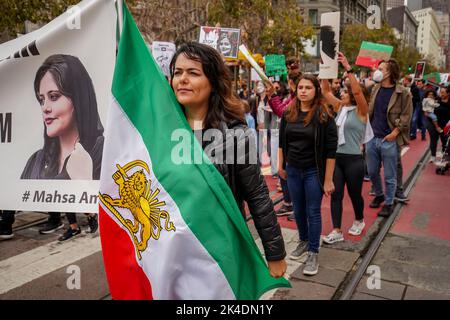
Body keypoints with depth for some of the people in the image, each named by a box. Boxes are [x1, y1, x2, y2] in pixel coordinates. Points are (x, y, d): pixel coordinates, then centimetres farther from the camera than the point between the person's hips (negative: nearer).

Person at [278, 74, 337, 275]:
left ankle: (313, 253, 18)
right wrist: (281, 165, 11)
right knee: (298, 210, 17)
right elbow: (282, 142, 12)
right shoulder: (288, 114, 1)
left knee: (313, 212, 4)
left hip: (314, 172, -4)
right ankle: (304, 241, 39)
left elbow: (330, 150, -14)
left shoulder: (323, 116, -13)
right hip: (293, 170, 5)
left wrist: (328, 180, -15)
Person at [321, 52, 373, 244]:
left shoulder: (361, 111, -7)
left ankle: (359, 221, 38)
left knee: (354, 194, 12)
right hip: (336, 158, 5)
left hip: (353, 160, -5)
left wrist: (348, 68, -27)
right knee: (335, 195, 3)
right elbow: (326, 91, 4)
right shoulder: (340, 108, 8)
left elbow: (358, 91, -24)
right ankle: (337, 231, 9)